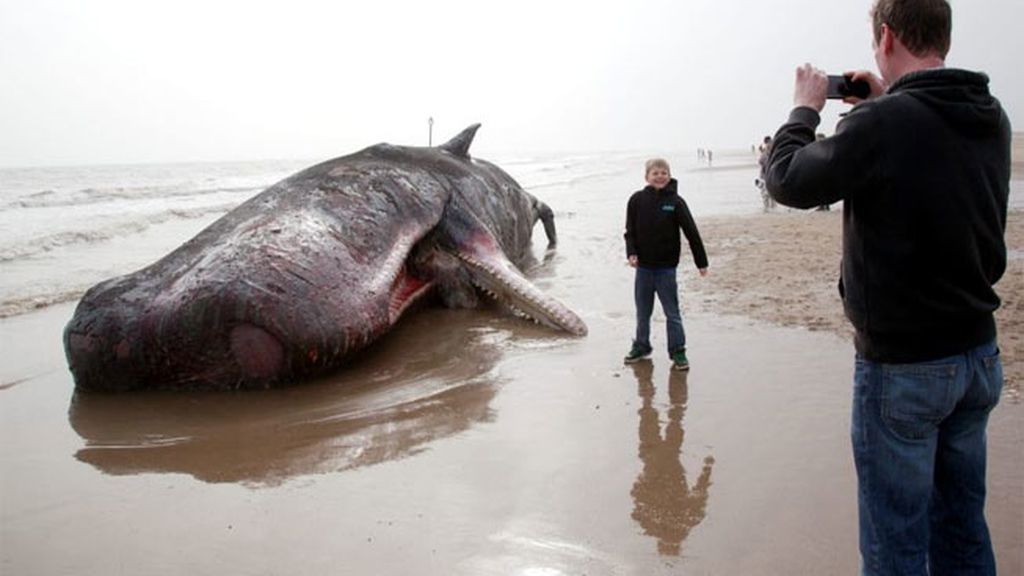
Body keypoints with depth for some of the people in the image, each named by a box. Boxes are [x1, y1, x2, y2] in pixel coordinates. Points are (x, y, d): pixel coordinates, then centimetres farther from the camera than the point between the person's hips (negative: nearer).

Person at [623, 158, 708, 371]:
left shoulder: (675, 202, -6)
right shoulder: (637, 200, -2)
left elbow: (691, 233, -3)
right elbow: (630, 231, 4)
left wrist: (701, 262, -2)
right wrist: (631, 253, -11)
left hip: (666, 268, -2)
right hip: (643, 267, 2)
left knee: (672, 312, 3)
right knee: (642, 312, 15)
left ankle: (678, 352, 12)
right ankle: (641, 346, 30)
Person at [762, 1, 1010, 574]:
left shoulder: (883, 123, -21)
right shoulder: (992, 118, 2)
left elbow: (787, 179, -9)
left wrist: (806, 109, 6)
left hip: (902, 365, -7)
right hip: (979, 355, 7)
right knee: (963, 526, 20)